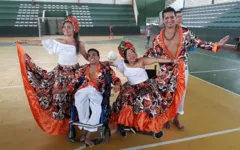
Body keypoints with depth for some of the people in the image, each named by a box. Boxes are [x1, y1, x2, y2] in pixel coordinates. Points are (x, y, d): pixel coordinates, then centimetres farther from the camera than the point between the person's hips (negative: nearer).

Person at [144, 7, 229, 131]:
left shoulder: (185, 33, -6)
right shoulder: (159, 37, -3)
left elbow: (198, 43, -2)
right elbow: (153, 52, 3)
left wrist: (216, 45, -8)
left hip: (181, 70, 1)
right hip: (165, 71, 0)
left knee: (180, 93, 11)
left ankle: (176, 118, 32)